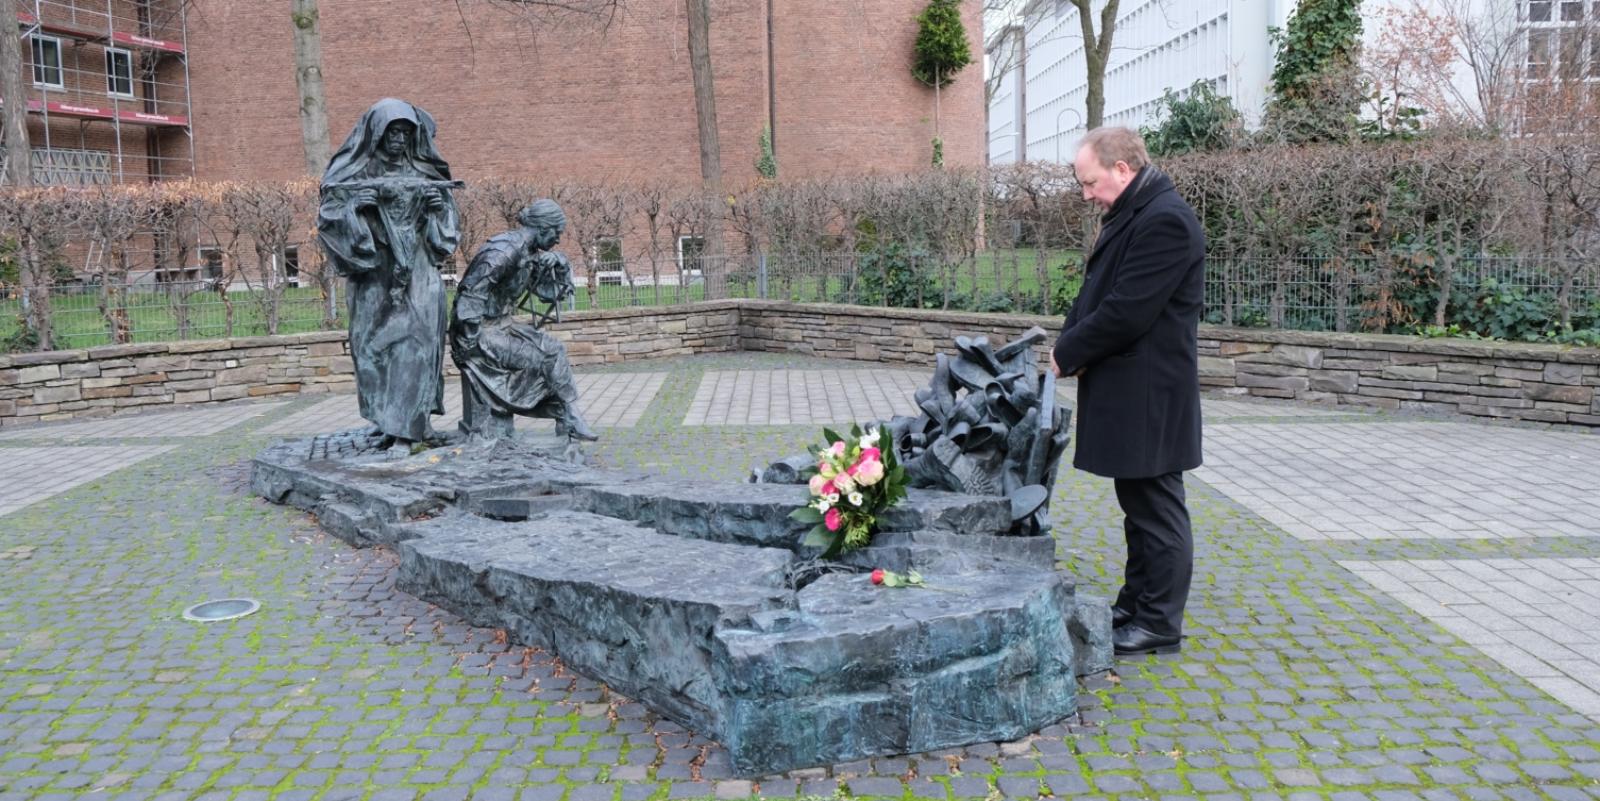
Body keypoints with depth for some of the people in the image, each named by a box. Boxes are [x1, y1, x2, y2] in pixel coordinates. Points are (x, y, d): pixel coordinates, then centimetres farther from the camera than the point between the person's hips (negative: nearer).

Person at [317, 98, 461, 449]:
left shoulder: (424, 172, 9)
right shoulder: (355, 173, 3)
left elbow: (447, 223, 16)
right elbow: (329, 217, 0)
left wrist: (440, 208, -5)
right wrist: (354, 206, -18)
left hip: (418, 275, 1)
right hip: (376, 277, -1)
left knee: (415, 343, -8)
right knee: (375, 345, 0)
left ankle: (403, 423, -8)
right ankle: (383, 417, 10)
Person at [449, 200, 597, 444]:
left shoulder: (530, 255, 9)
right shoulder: (505, 249, -20)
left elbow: (550, 293, 19)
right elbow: (471, 291, -26)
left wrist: (561, 266, 2)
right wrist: (467, 339, -25)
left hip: (501, 327, 9)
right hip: (482, 333, -9)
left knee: (553, 350, 3)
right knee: (550, 355, -13)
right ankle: (571, 422, 0)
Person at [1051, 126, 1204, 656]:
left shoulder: (1165, 220, -19)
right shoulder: (1132, 216, 14)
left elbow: (1126, 312, -24)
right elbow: (1097, 294, 16)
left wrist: (1067, 353, -12)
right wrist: (1070, 343, -1)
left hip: (1148, 397, -10)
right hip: (1128, 393, 10)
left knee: (1156, 507, 1)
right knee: (1138, 503, 18)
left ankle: (1160, 624, 12)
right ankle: (1135, 606, 30)